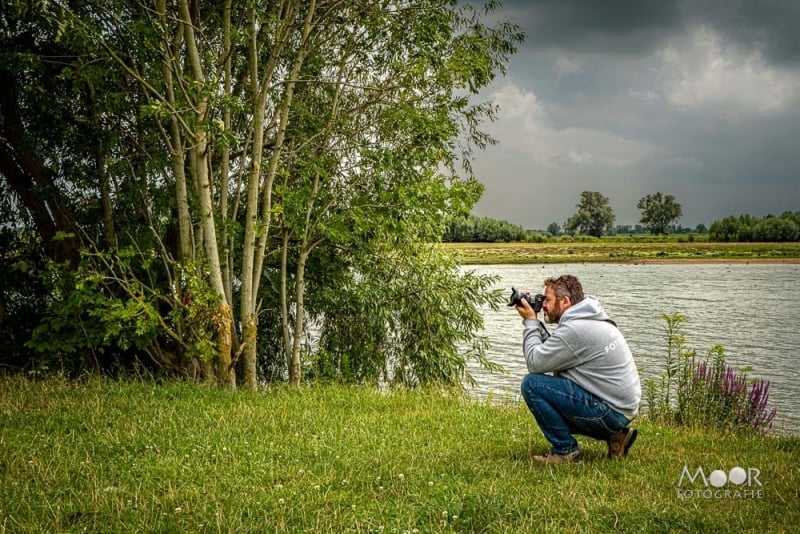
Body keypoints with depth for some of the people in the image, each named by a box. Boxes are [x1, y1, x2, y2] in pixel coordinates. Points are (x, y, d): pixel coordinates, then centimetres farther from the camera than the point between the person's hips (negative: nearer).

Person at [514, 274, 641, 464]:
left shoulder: (574, 329, -19)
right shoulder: (590, 319, 12)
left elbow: (535, 362, -15)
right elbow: (550, 353, 17)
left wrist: (530, 321, -5)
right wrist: (534, 323, 9)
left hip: (610, 411, -10)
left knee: (531, 384, -13)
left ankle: (564, 449, -4)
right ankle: (614, 435, 17)